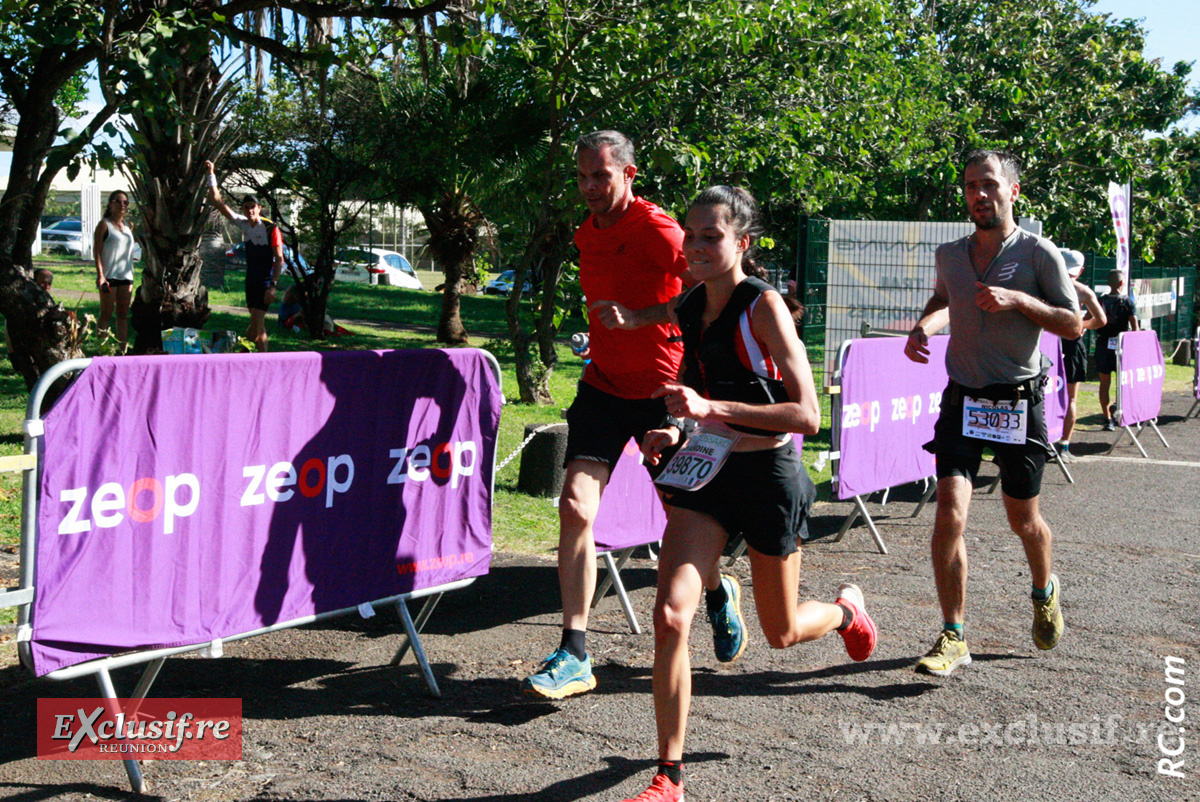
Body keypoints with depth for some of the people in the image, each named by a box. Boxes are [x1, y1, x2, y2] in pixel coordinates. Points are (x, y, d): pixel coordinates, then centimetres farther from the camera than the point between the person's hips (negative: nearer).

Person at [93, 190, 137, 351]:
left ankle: (123, 349, 8)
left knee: (123, 314, 6)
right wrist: (100, 275, -18)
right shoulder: (104, 225, -3)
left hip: (126, 276, 6)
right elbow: (97, 251, -9)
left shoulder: (128, 226, 16)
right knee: (106, 314, -3)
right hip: (109, 276, -6)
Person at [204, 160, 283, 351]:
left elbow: (279, 259, -14)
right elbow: (217, 201, 9)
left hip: (265, 283, -6)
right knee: (257, 323, 14)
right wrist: (211, 174, 4)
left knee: (257, 323, -12)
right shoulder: (244, 224, 4)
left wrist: (272, 286, -20)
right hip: (251, 281, 6)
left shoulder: (271, 229, -14)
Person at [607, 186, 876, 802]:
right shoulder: (688, 309, 3)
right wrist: (673, 432, 1)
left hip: (769, 474, -5)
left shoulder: (763, 305, -16)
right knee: (670, 615, -13)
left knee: (781, 633, 14)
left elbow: (807, 414, -22)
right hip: (706, 468, 5)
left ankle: (846, 608, 51)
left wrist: (713, 408, -28)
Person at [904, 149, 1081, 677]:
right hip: (962, 398, 2)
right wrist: (922, 326, 6)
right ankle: (953, 638, -5)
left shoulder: (1039, 254, -6)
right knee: (950, 514, -12)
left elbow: (1073, 326, -5)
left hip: (1018, 401, -2)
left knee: (1024, 520, 11)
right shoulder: (948, 256, 6)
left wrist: (1019, 301, -18)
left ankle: (1045, 593, 44)